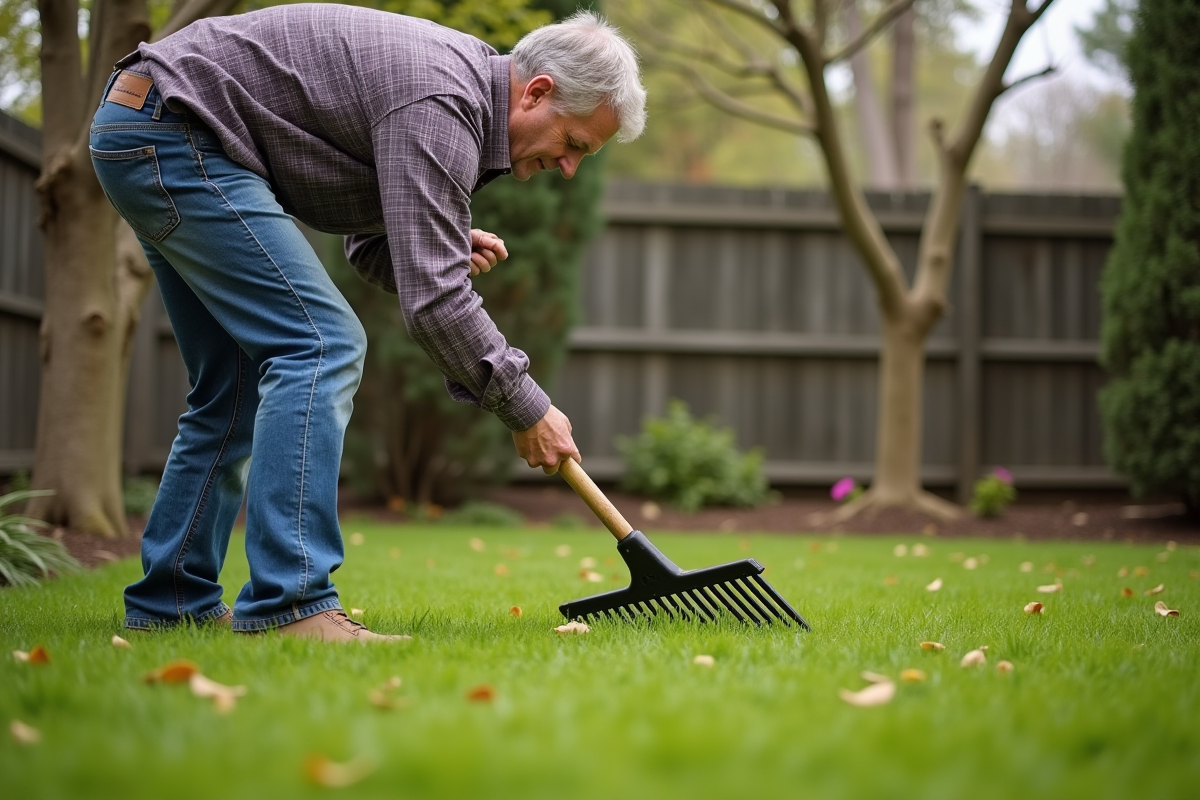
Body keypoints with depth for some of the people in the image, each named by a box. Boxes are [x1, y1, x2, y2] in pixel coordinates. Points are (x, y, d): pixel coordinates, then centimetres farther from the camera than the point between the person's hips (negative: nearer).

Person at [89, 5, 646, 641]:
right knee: (322, 346, -17)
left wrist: (452, 252, -1)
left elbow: (371, 244, 20)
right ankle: (288, 606, -20)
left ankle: (171, 603, 17)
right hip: (171, 137, -11)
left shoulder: (462, 79, 11)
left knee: (241, 385, 12)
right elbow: (432, 301, -25)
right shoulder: (441, 103, -21)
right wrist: (526, 409, -15)